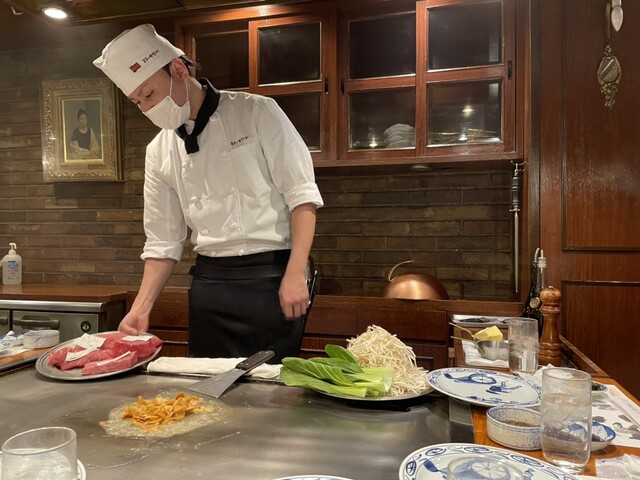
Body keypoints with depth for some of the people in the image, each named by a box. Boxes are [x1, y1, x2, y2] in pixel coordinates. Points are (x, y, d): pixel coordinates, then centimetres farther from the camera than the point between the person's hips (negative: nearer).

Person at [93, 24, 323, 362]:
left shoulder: (257, 112, -5)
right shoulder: (160, 152, 7)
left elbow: (301, 194, -8)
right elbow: (163, 241, 11)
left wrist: (295, 274, -16)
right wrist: (141, 307, 2)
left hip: (272, 277, -4)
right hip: (209, 283, 4)